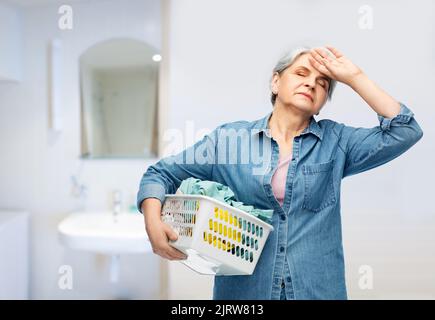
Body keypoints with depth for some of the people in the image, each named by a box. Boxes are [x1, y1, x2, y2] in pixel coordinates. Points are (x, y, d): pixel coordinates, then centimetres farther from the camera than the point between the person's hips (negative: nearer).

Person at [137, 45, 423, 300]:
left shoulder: (336, 141, 1)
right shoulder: (229, 137, -3)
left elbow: (406, 130, -8)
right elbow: (162, 173, -1)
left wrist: (354, 76, -7)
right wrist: (154, 223, -18)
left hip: (318, 289, 2)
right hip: (243, 289, -1)